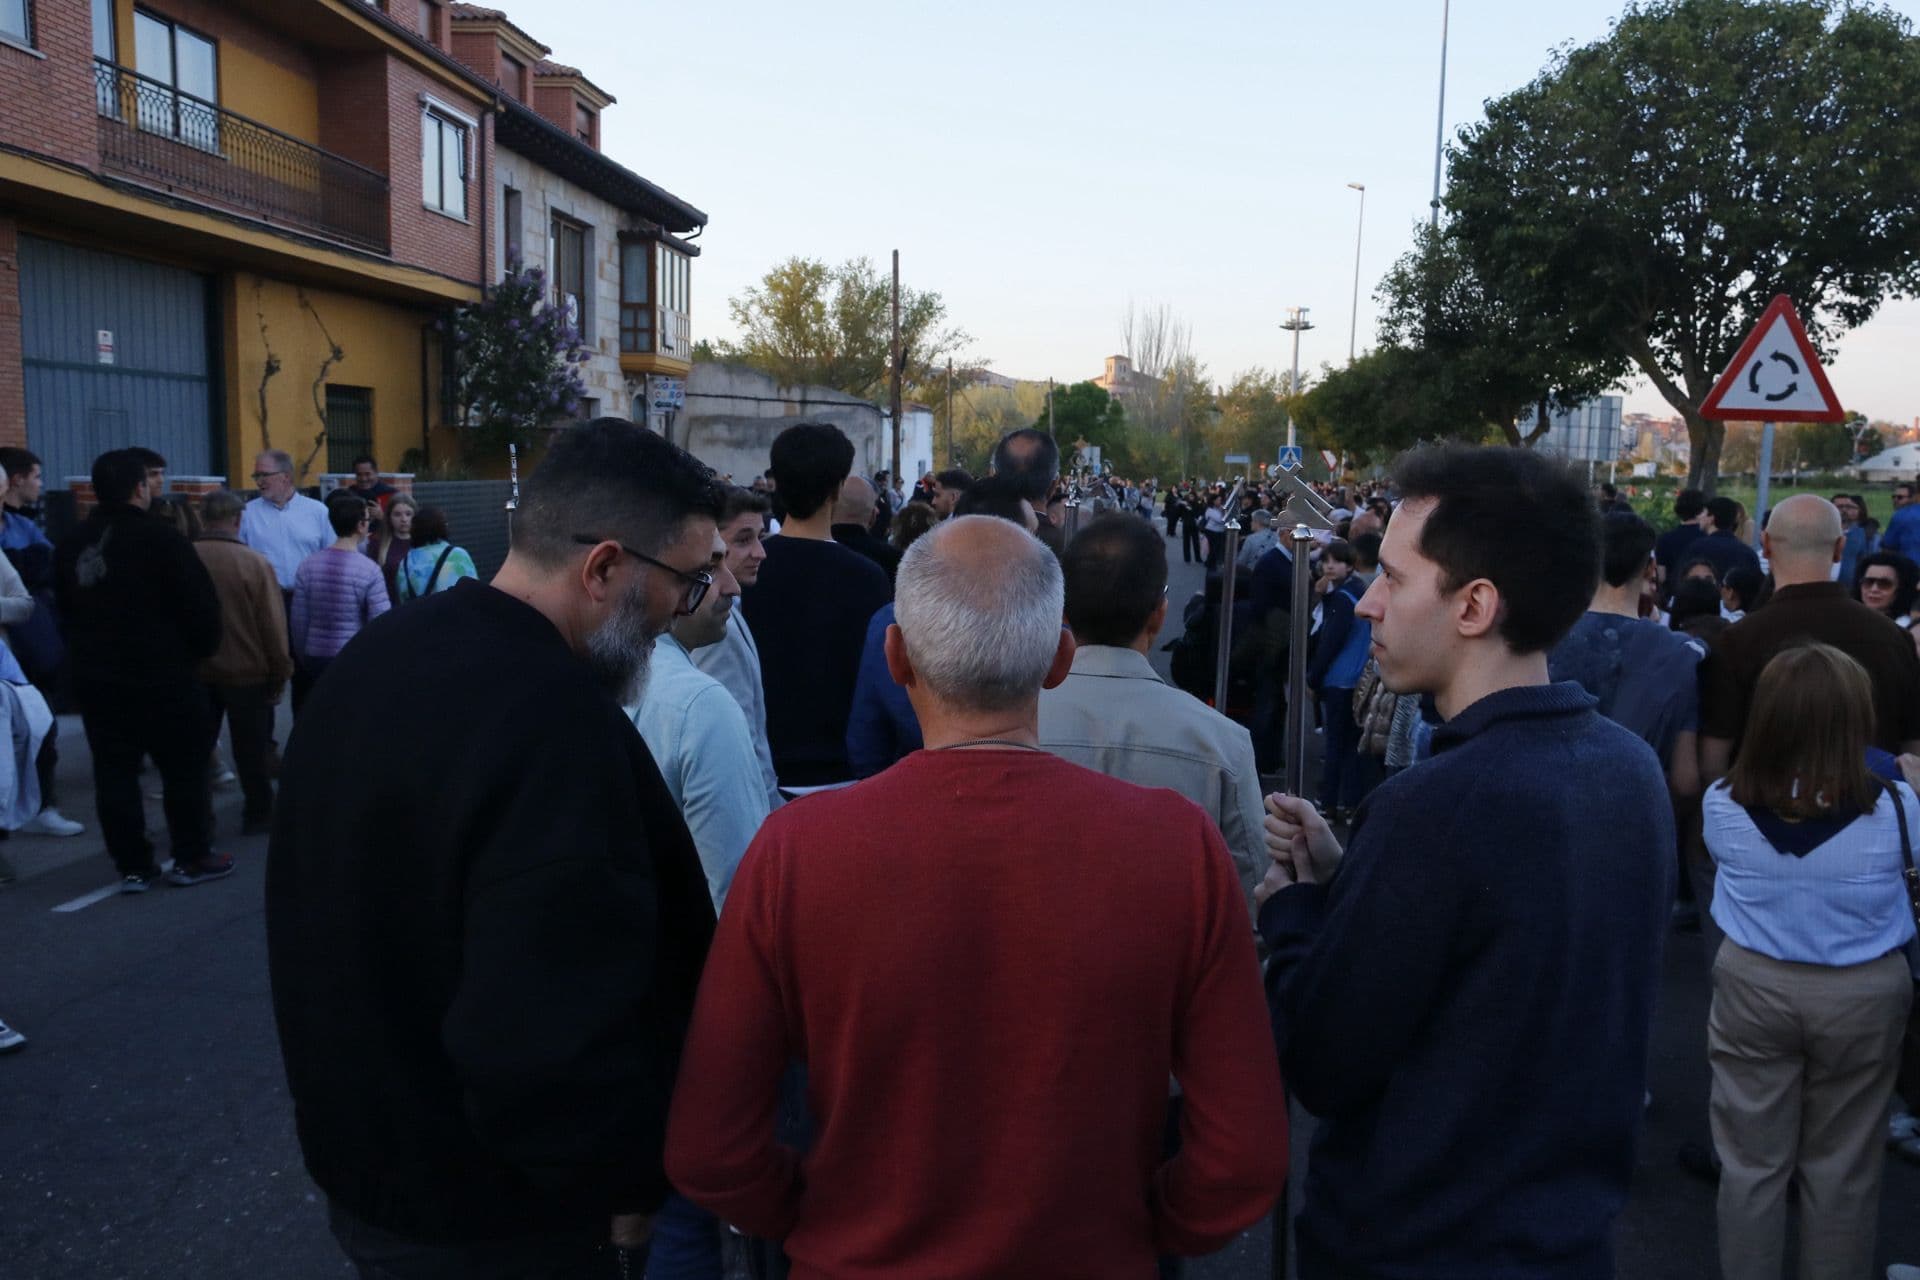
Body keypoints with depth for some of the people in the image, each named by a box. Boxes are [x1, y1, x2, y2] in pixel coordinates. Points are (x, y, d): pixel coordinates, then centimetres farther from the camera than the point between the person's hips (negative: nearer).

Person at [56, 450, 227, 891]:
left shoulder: (71, 545, 6)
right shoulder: (158, 537, -16)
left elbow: (66, 609, 15)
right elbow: (200, 602, -16)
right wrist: (200, 650, 2)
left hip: (94, 676, 6)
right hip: (161, 675, -6)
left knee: (114, 772, 9)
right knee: (184, 768, 6)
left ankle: (132, 866, 14)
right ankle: (192, 858, 13)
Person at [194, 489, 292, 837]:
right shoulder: (255, 563, -16)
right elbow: (273, 627, -13)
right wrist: (280, 674, -1)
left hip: (195, 672, 3)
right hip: (247, 672, -3)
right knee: (251, 749, 11)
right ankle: (258, 814, 22)